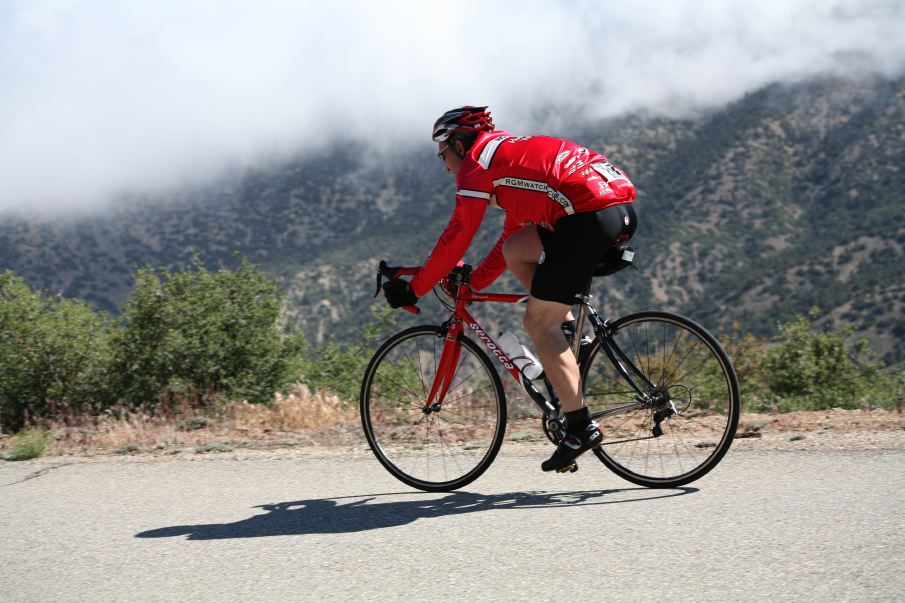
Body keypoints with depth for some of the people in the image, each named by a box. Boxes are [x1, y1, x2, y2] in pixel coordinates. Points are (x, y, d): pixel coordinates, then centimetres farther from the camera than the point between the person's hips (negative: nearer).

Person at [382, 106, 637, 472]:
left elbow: (456, 239, 2)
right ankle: (567, 328, 13)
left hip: (590, 215, -9)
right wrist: (471, 284, 35)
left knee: (537, 323, -2)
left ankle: (580, 428, -5)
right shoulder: (511, 154, 31)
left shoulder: (477, 162, 4)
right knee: (514, 250, 19)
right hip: (621, 211, 9)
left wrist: (413, 290, 11)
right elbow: (510, 238, 36)